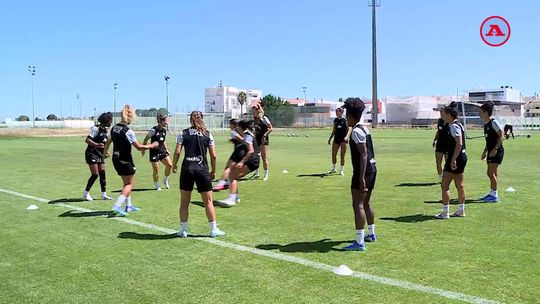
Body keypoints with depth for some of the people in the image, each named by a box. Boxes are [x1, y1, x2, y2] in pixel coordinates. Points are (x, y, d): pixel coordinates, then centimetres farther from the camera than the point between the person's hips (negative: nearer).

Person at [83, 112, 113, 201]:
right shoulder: (96, 128, -15)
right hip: (92, 154, -8)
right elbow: (87, 140, -23)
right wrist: (97, 144, -38)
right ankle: (86, 193, 8)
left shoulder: (105, 130, 11)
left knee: (102, 174, 4)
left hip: (100, 155, 8)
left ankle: (104, 194, 8)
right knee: (95, 175, -7)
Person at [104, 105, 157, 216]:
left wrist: (105, 152, 37)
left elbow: (108, 141, 20)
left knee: (126, 182, 20)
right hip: (125, 161, -8)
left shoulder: (114, 128, 3)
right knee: (130, 183, 3)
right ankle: (117, 205, -11)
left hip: (116, 160, 8)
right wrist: (152, 145, -1)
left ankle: (128, 205, 27)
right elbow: (139, 147, -15)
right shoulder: (128, 131, -20)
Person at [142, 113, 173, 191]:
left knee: (169, 165, -10)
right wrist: (143, 149, -5)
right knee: (156, 170, 0)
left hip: (162, 151, 6)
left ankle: (165, 180, 13)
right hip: (154, 152, -6)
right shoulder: (153, 130, -14)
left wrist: (166, 149, 12)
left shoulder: (164, 130, 6)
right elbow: (146, 139, -6)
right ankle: (156, 186, 19)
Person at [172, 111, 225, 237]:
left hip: (187, 169, 0)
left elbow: (177, 152, -4)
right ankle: (213, 229, 11)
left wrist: (174, 165, 10)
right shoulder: (207, 134, 5)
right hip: (202, 170, 0)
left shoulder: (183, 133, 4)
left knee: (184, 202, 10)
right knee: (208, 201, 8)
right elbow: (213, 156, 2)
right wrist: (213, 171, 12)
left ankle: (183, 230, 14)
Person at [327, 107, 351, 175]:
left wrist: (346, 136, -29)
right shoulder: (335, 120, 10)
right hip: (336, 138, 5)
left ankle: (341, 170, 9)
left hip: (343, 139, -5)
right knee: (333, 154, 6)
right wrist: (330, 138, 16)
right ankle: (333, 169, 23)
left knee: (343, 155, 0)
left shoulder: (345, 120, -6)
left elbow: (349, 130, -12)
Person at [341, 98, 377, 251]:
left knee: (358, 205, -8)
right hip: (372, 168, 10)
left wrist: (361, 178, -23)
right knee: (366, 203, 21)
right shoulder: (364, 128, 13)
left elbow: (363, 155, -22)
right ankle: (371, 234, 35)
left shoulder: (356, 131, -16)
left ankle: (359, 243, -8)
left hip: (363, 171, -10)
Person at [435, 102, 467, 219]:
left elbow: (459, 144, -24)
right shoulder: (458, 124, 14)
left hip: (455, 158, -10)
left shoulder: (454, 126, -16)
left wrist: (453, 159, -25)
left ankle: (445, 212, 0)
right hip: (462, 157, 10)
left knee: (444, 185, -4)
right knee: (459, 185, 15)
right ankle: (461, 210, 23)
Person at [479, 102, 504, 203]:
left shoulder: (494, 122, -14)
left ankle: (494, 195, -2)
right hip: (491, 151, 9)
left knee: (491, 173, -9)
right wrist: (485, 151, 20)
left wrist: (495, 149, -22)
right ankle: (491, 193, 22)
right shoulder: (486, 124, 13)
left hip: (497, 151, -9)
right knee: (491, 173, 13)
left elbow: (501, 136, -16)